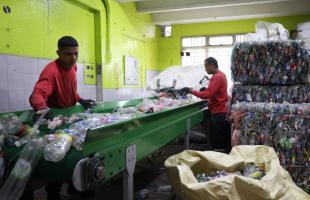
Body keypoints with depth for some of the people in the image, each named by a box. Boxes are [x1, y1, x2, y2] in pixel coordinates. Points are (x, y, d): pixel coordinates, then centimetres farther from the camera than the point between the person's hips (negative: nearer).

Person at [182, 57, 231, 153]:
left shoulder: (217, 77, -18)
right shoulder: (220, 75, 14)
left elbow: (207, 94, -24)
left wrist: (191, 91, -18)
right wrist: (206, 89, 7)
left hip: (218, 112, -10)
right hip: (219, 111, 10)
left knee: (218, 141, -3)